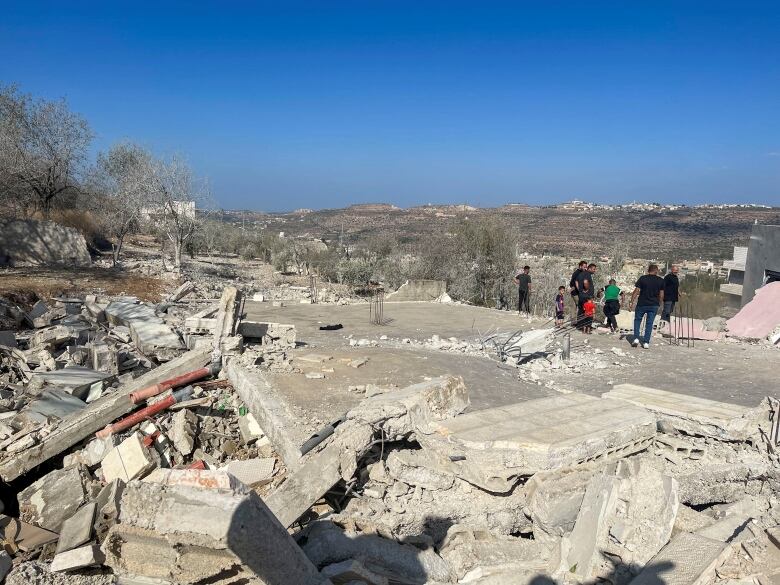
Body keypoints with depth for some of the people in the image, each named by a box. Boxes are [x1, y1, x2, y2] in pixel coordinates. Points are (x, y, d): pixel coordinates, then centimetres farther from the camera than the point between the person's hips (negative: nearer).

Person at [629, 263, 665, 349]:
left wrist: (631, 302, -6)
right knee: (649, 323, 7)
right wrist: (660, 303, 17)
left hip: (642, 304, -1)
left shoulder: (642, 278, -6)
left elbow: (636, 291, -9)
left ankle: (636, 338, 5)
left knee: (637, 320, 16)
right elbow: (661, 295, 2)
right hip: (654, 305, 1)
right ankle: (646, 342, 6)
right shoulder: (660, 280, -1)